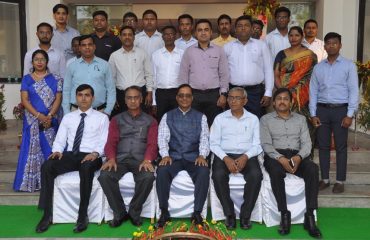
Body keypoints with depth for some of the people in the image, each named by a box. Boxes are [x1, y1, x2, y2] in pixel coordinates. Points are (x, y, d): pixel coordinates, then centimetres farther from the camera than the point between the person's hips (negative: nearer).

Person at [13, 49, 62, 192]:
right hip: (32, 121, 0)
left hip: (50, 120, 0)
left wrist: (49, 116, -15)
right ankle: (30, 182, 3)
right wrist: (39, 115, -14)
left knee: (49, 149, 0)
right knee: (32, 149, -1)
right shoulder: (27, 79, 6)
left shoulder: (55, 79, 6)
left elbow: (58, 99, -1)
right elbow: (24, 100, -2)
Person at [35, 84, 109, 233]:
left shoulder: (102, 118, 9)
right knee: (47, 166, -25)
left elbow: (104, 142, 1)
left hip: (91, 157, -3)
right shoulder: (68, 117, 19)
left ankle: (83, 215, -28)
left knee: (86, 168, -39)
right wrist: (57, 151, -10)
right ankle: (47, 214, -18)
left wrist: (95, 153, -19)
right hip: (70, 155, 3)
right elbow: (60, 140, 12)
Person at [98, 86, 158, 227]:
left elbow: (152, 144, 3)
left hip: (140, 160, -1)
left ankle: (134, 212, -10)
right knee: (104, 176, -30)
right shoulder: (117, 120, 19)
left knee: (148, 177, -34)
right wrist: (111, 158, -15)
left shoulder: (150, 121, 16)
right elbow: (111, 142, 7)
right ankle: (119, 213, -10)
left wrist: (147, 160, -19)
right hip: (120, 159, 1)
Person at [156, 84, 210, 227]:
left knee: (204, 172, -32)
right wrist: (165, 155, -18)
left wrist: (202, 155, -18)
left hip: (194, 157, 0)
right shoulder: (168, 116, 12)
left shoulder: (201, 117, 12)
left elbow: (204, 138, 1)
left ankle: (197, 212, -18)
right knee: (162, 171, -32)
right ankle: (164, 212, -16)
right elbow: (162, 138, 1)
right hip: (174, 156, 0)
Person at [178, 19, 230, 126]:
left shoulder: (219, 51, 6)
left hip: (214, 94, 0)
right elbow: (183, 75, 8)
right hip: (194, 95, 0)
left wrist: (223, 94, -1)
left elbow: (224, 74, 6)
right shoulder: (189, 51, 6)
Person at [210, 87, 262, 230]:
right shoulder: (220, 118, 11)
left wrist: (246, 157, -14)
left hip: (247, 156, 0)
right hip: (224, 155, 0)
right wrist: (226, 158, -14)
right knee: (218, 175, -32)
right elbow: (214, 143, 3)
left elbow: (257, 145, 6)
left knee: (256, 175, -31)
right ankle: (229, 214, -16)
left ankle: (245, 215, -16)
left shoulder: (253, 119, 13)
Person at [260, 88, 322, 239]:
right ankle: (284, 214, -25)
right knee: (276, 171, -37)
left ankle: (310, 216, -27)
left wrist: (299, 157, -15)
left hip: (297, 156, 2)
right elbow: (266, 144, -1)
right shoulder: (266, 119, 10)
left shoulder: (300, 119, 18)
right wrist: (281, 158, -20)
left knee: (313, 169, -30)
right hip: (275, 156, -2)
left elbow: (306, 143, 7)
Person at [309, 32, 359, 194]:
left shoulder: (349, 65, 2)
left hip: (341, 109, -3)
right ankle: (324, 179, 17)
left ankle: (340, 181, 11)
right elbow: (313, 91, 9)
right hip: (322, 109, 3)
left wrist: (350, 114, -10)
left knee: (341, 147, 2)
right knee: (323, 146, 7)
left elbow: (353, 91, -3)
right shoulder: (318, 67, 10)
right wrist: (313, 114, 2)